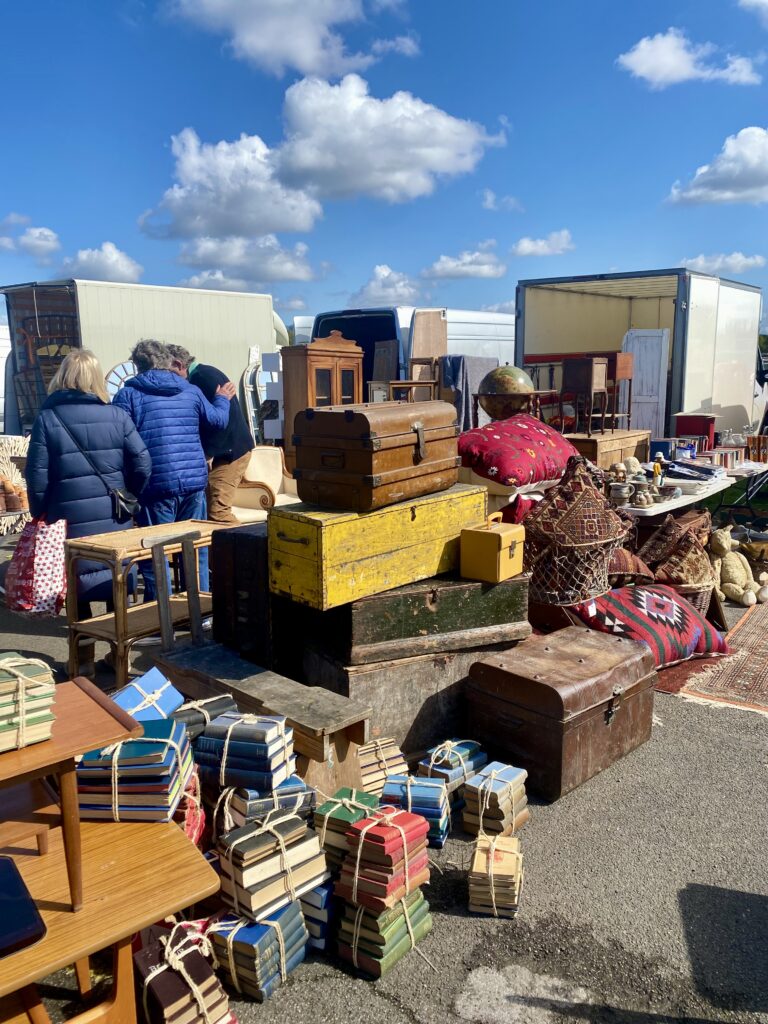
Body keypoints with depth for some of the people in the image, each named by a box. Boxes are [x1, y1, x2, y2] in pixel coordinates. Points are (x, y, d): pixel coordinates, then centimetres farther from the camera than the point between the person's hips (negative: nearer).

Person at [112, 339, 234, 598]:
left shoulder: (128, 394, -1)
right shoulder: (191, 391, 10)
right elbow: (219, 420, 23)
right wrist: (222, 399, 42)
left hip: (156, 485, -4)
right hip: (194, 481, 4)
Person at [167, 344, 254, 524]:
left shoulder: (204, 376, -14)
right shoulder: (198, 377, 16)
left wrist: (206, 452, -18)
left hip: (230, 450, -10)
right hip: (225, 450, 10)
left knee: (217, 512, -14)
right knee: (208, 508, 8)